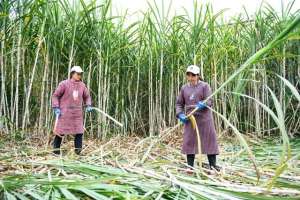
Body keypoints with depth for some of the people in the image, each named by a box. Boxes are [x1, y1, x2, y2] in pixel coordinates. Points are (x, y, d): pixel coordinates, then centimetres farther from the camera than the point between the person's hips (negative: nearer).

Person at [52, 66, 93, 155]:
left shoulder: (82, 85, 6)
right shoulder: (64, 84, -7)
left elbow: (87, 96, 20)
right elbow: (55, 95, -2)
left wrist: (88, 105, 4)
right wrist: (56, 108, -11)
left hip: (77, 114, 4)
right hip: (64, 113, -4)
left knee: (79, 132, -1)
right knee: (60, 132, 5)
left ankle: (78, 152, 11)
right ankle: (56, 152, 22)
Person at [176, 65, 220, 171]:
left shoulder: (204, 86, -1)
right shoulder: (184, 88, 9)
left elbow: (210, 101, -8)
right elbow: (179, 103, 13)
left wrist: (203, 104, -30)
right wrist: (180, 114, -4)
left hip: (204, 119, -2)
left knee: (209, 141, 3)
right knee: (189, 142, 3)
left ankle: (213, 165, 15)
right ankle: (190, 167, 14)